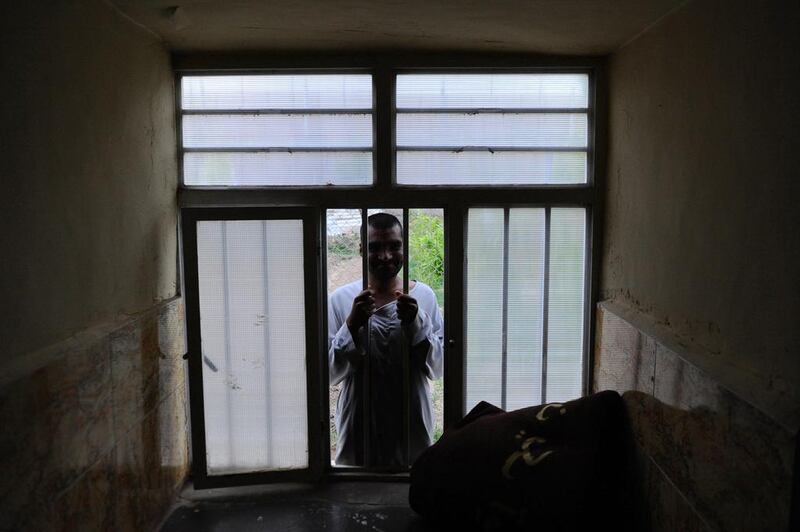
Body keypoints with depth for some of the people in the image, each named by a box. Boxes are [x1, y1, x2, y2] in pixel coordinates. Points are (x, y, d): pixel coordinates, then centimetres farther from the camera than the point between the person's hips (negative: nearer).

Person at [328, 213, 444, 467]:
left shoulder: (424, 296, -4)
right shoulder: (340, 299, -7)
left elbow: (438, 368, -6)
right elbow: (330, 373, -8)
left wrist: (416, 322, -20)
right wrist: (352, 324, -22)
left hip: (412, 426, 1)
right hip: (358, 428, -1)